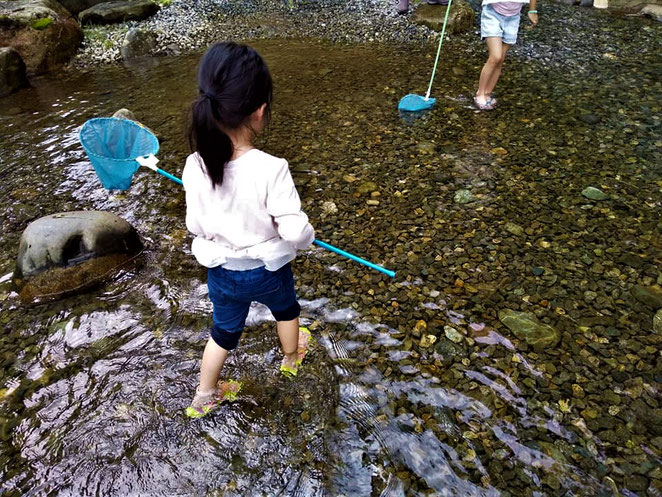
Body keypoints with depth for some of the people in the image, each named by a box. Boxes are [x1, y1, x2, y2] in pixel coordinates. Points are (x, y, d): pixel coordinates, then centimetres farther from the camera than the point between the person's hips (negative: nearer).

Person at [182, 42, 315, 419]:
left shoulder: (196, 166, -18)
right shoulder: (271, 169, -31)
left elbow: (195, 225, -6)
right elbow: (295, 230, -25)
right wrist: (306, 239, -2)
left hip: (222, 271, 3)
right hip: (269, 269, -2)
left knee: (225, 330, 25)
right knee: (286, 310, 30)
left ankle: (204, 397, 43)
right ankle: (291, 357, 58)